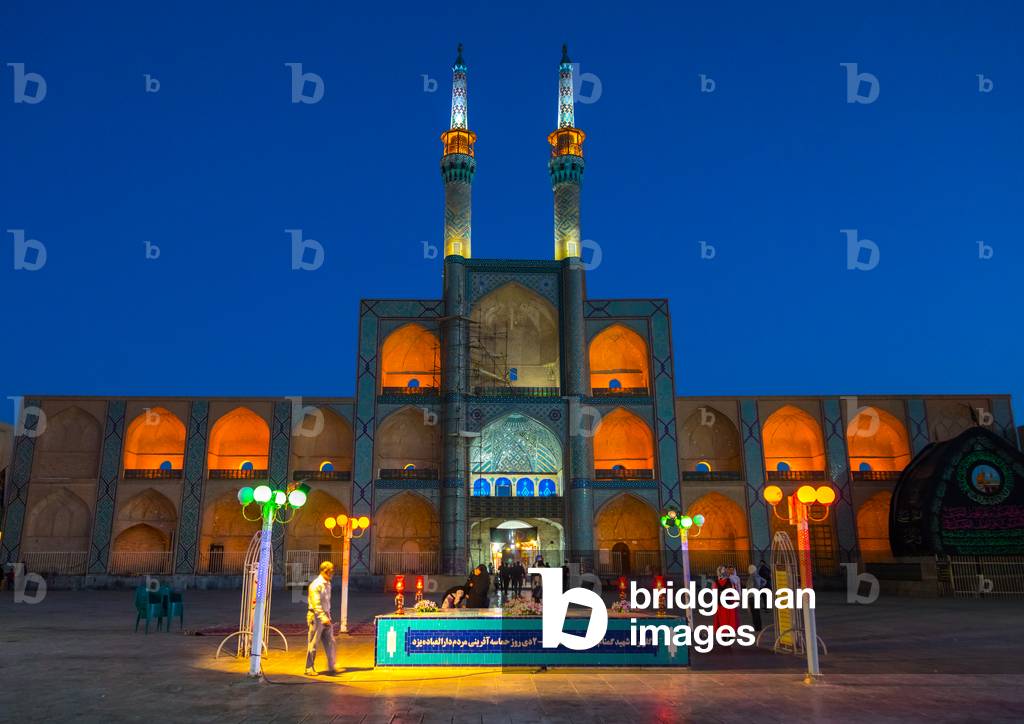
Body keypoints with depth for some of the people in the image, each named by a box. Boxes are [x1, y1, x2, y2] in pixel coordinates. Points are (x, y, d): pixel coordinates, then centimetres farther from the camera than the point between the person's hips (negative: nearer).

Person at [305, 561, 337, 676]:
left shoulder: (328, 584, 11)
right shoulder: (316, 585, -15)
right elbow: (316, 604, -22)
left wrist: (328, 616, 16)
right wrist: (323, 618, -28)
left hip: (325, 616, 8)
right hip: (316, 616, -8)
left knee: (330, 642, 4)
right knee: (313, 643, 2)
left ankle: (331, 667, 8)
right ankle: (309, 668, 13)